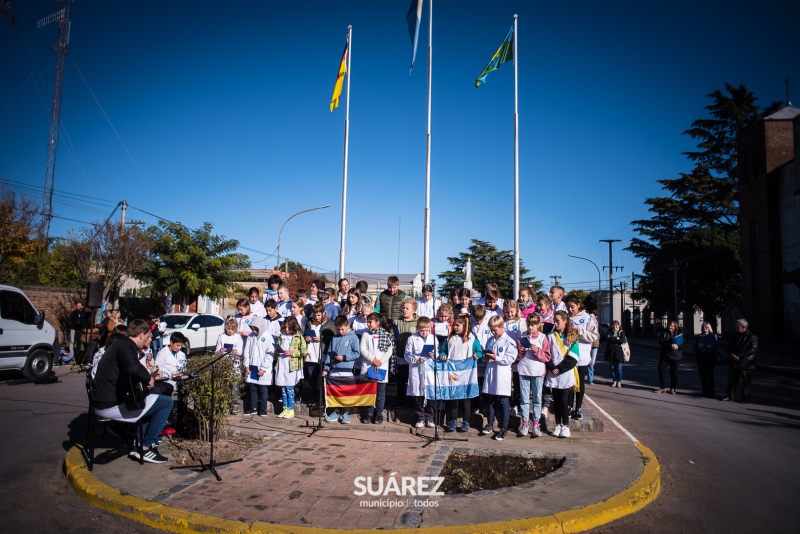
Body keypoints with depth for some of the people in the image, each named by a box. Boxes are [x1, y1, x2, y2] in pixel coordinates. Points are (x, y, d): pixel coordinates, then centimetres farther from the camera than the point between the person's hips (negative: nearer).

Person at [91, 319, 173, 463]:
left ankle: (139, 445, 24)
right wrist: (148, 379, -19)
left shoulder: (120, 343, 18)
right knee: (166, 402, -7)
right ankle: (147, 446, 3)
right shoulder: (126, 346, -15)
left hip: (101, 403, 11)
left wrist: (150, 376, 20)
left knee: (153, 399, 30)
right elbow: (132, 367, -38)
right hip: (112, 405, -11)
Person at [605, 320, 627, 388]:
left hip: (619, 352, -2)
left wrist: (612, 340, -9)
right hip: (611, 352, 2)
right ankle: (614, 381, 16)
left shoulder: (621, 332, 3)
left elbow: (622, 340, -14)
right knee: (612, 367, 4)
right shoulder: (610, 331, 10)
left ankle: (619, 382, 10)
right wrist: (616, 339, -11)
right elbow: (607, 338, -9)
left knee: (619, 368, -2)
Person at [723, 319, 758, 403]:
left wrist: (739, 356, -18)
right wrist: (732, 355, -3)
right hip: (734, 362, 6)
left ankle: (746, 398, 13)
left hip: (746, 363, -6)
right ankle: (730, 396, 17)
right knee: (732, 380, 9)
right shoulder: (735, 336, 14)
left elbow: (753, 349, -14)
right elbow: (731, 347, 20)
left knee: (746, 382, 3)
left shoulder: (752, 337, -6)